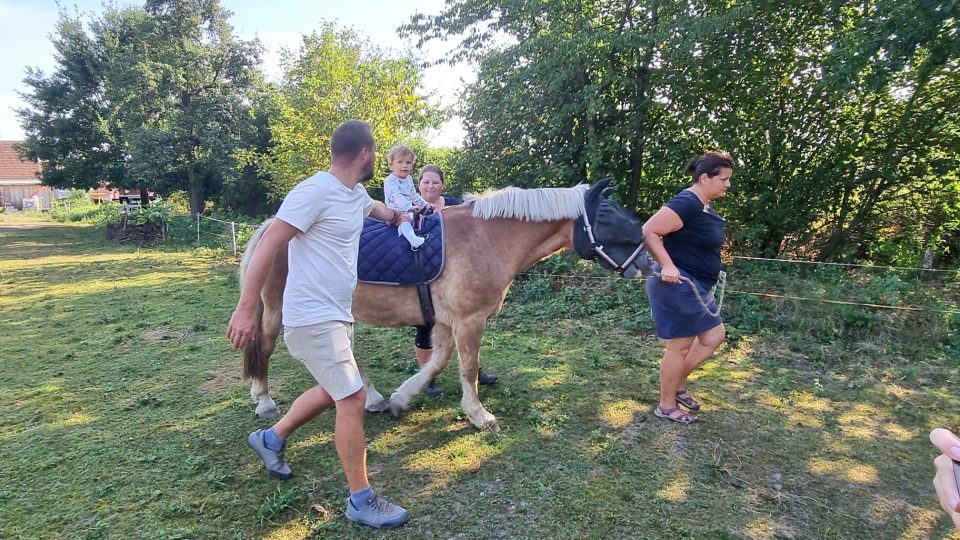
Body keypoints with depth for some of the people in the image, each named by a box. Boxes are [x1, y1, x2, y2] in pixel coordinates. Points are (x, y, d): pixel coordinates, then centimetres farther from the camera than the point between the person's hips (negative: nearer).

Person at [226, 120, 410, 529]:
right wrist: (246, 309, -21)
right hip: (313, 319, -10)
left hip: (337, 315, 10)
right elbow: (268, 246, -20)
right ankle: (361, 501, 8)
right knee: (352, 399, -7)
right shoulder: (316, 191, -18)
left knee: (332, 392, 22)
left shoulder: (356, 194, 10)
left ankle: (271, 438, 44)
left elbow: (382, 211, 34)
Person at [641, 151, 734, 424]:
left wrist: (710, 269, 20)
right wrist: (668, 265, -30)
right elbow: (648, 232, -26)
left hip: (695, 287, 10)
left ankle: (678, 384, 31)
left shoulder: (705, 207, 12)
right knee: (680, 346, 1)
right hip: (678, 286, -10)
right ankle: (666, 406, 18)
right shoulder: (686, 204, -20)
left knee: (714, 336, 17)